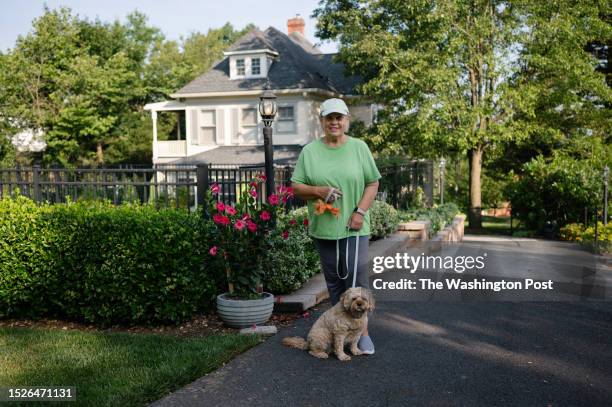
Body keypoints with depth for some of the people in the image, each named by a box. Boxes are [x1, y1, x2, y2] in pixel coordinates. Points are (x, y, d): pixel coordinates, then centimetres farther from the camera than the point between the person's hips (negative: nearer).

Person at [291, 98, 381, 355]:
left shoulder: (359, 148, 3)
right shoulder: (310, 151, 5)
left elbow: (373, 183, 4)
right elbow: (296, 186, 5)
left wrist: (360, 211, -9)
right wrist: (318, 191, -14)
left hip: (353, 228, -2)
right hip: (323, 228, 2)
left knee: (356, 280, -6)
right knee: (334, 281, 11)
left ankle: (362, 331, 8)